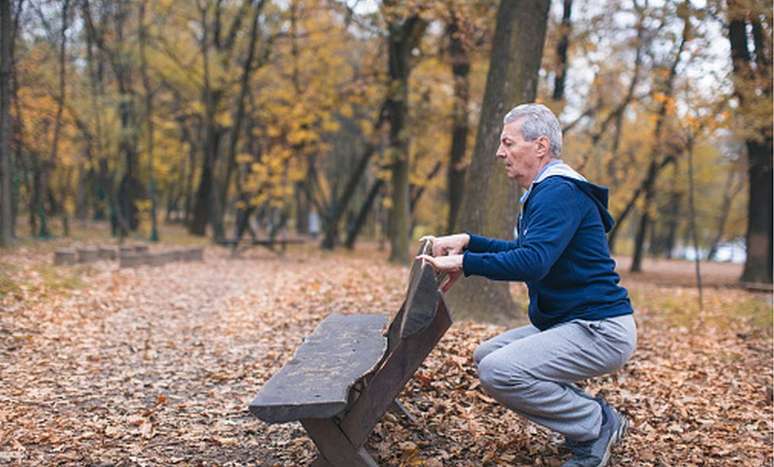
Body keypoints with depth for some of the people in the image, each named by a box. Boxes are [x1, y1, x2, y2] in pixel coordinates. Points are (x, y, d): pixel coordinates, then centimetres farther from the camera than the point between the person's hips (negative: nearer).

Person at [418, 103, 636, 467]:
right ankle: (593, 416, 13)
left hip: (602, 330, -11)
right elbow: (522, 250, 24)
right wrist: (467, 241, 13)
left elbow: (533, 261, -31)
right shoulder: (546, 191, 16)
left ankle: (597, 426, -5)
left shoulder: (559, 192, -18)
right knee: (487, 356, 15)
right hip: (570, 323, 11)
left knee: (499, 371, -24)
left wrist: (463, 263, -28)